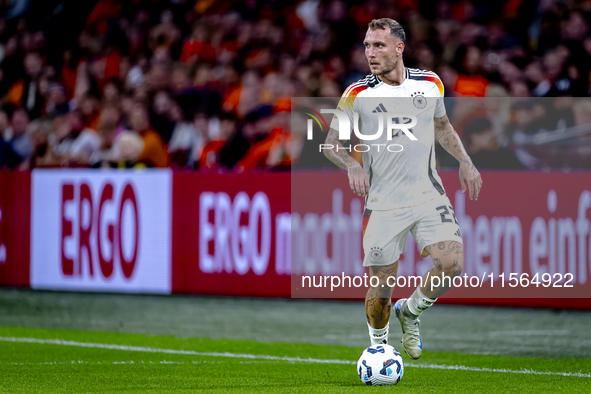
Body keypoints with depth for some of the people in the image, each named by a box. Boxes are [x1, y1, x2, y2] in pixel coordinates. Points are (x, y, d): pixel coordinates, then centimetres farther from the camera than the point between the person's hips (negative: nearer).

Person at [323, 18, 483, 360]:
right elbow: (332, 142, 1)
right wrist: (353, 165, -18)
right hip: (383, 203, -2)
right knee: (381, 288, -3)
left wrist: (465, 162, 10)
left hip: (428, 194, 2)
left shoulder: (430, 84, 4)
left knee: (452, 264, -17)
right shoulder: (358, 94, -6)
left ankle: (410, 311, 13)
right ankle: (378, 342, 27)